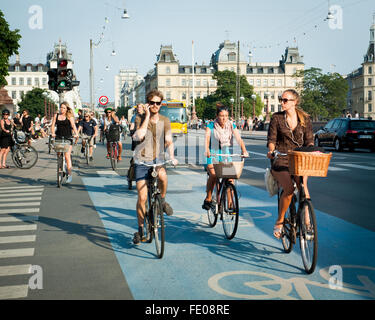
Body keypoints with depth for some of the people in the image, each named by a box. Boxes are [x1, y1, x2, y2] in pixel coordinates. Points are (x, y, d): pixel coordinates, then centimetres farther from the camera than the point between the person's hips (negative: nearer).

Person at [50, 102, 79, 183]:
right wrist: (52, 133, -14)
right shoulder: (56, 116, 10)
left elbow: (73, 125, -9)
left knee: (67, 156, -11)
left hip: (68, 138, -3)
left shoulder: (69, 116, 2)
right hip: (58, 137, 3)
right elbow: (53, 125, 4)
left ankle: (69, 175, -9)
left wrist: (76, 134, -25)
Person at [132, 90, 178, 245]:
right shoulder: (140, 119, -2)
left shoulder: (165, 121, 5)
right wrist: (147, 116, -15)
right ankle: (140, 229, 14)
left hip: (158, 159, 1)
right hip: (142, 161, -1)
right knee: (142, 197, -3)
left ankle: (162, 200, -5)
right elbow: (140, 135, -20)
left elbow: (168, 140, -2)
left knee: (162, 175, -35)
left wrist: (172, 157, -17)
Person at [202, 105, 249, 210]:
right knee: (213, 175, -25)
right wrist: (207, 151, -42)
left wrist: (244, 150, -31)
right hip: (213, 154, -2)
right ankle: (208, 199, -9)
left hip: (226, 154, 2)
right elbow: (207, 138, -23)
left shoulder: (232, 126, -1)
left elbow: (239, 139, -13)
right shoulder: (211, 126, -7)